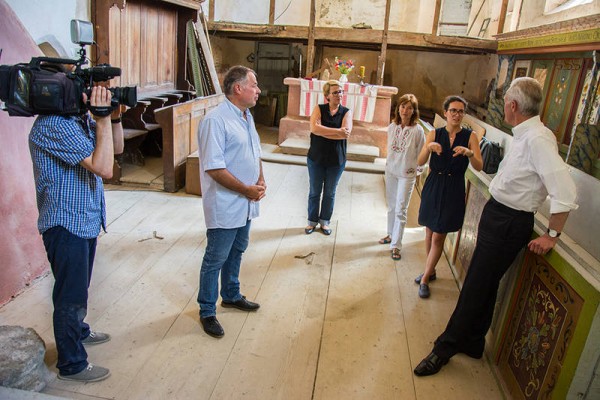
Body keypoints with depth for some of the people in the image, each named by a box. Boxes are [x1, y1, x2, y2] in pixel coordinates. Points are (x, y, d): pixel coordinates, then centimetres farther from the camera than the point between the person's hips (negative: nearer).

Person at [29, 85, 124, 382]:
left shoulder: (80, 118, 4)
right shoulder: (53, 125, -24)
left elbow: (116, 148, 12)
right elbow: (104, 168, -31)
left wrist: (114, 117, -5)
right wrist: (103, 118, -28)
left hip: (85, 220, 9)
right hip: (66, 224, -9)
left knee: (78, 288, 27)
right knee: (71, 296, 5)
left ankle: (78, 332, 49)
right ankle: (72, 365, 23)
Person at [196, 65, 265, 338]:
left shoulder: (247, 117, 10)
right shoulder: (215, 120, -20)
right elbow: (214, 167, -24)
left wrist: (260, 180, 1)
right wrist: (247, 189, -19)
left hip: (245, 204, 9)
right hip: (224, 206, -9)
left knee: (236, 252, 23)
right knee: (215, 259, 5)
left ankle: (231, 295, 42)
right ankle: (207, 312, 22)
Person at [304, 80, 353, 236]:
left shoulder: (346, 112, -2)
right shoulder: (319, 109, -3)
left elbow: (346, 132, -19)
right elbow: (314, 128, -21)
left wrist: (323, 131, -20)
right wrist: (337, 131, -22)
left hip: (336, 160, 1)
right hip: (316, 158, -1)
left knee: (330, 193, 13)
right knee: (314, 192, 11)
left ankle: (324, 221, 30)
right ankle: (312, 221, 27)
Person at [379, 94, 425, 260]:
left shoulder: (418, 130, -15)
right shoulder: (392, 127, -3)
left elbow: (420, 154, -6)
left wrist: (414, 170, -4)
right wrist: (391, 163, 11)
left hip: (407, 174, -4)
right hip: (390, 171, 5)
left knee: (401, 210, -1)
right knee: (391, 206, 17)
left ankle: (396, 245, 7)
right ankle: (391, 235, 35)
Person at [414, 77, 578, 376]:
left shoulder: (537, 139, -24)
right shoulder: (523, 135, 5)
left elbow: (565, 193, -27)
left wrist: (552, 235, -18)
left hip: (510, 223, -9)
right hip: (496, 213, 9)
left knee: (476, 288, 1)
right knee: (483, 285, 18)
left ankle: (445, 348, 15)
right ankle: (471, 342, 35)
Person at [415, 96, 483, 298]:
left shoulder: (469, 136, -4)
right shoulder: (435, 134, 0)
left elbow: (479, 167, -12)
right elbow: (420, 162, -11)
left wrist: (469, 153, -31)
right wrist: (428, 148, -30)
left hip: (453, 190, -2)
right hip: (433, 186, 2)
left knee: (438, 237, 0)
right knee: (430, 232, 13)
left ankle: (425, 280, 12)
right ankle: (431, 270, 33)